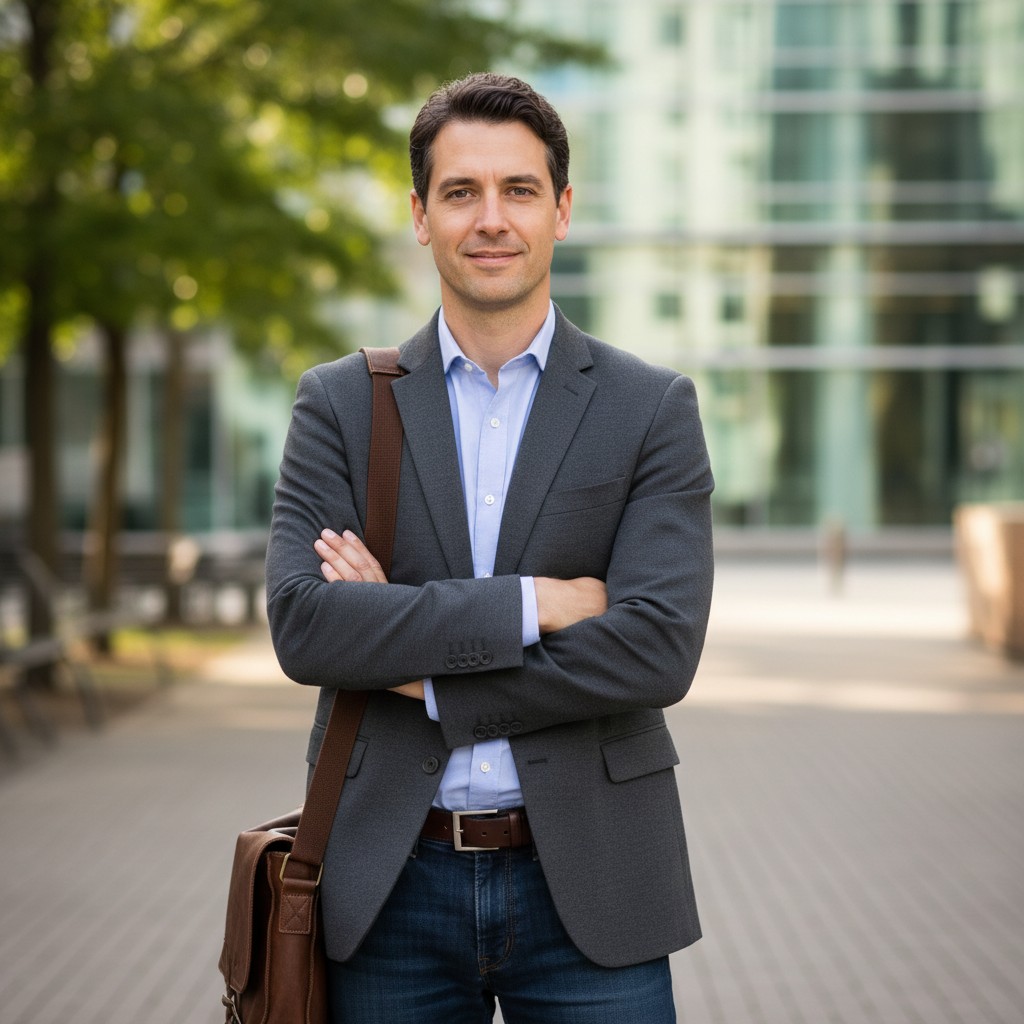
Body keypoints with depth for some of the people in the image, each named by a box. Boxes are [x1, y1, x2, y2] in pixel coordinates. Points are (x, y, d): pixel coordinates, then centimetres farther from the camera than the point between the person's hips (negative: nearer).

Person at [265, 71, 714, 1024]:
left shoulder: (653, 408, 1)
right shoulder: (338, 402, 4)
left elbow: (659, 648, -11)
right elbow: (301, 625, -9)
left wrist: (424, 677, -11)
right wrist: (532, 604, -15)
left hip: (588, 890, -1)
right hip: (392, 888, 1)